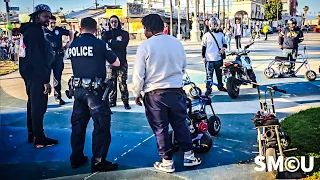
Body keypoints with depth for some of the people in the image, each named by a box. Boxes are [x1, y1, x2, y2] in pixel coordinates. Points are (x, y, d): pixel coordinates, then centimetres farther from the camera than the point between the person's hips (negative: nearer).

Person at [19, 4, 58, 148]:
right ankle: (39, 140, 1)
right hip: (36, 74, -11)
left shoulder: (29, 30, 14)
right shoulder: (35, 32, -18)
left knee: (33, 103, 19)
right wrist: (46, 80, -25)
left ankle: (32, 134, 30)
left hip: (29, 72, 11)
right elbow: (38, 58, -25)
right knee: (39, 105, -5)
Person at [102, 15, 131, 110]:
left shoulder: (124, 33, 6)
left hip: (122, 62, -2)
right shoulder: (106, 34, 12)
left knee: (123, 83, -5)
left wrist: (111, 42, -7)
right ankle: (112, 101, 16)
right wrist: (117, 41, -13)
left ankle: (125, 101, 3)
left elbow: (123, 44, -12)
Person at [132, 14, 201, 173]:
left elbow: (138, 74, -10)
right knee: (180, 124, 16)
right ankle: (189, 155, 23)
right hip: (177, 91, 4)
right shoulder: (177, 42, 2)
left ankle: (167, 161, 15)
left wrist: (137, 93, 3)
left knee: (160, 128, 7)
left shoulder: (145, 46, -13)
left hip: (154, 94, -4)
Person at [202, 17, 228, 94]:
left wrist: (223, 48, -6)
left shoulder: (221, 35, 7)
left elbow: (224, 44, 17)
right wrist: (203, 56, -2)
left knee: (219, 74, 14)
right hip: (209, 59, -3)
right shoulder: (206, 35, 0)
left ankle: (220, 86, 30)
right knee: (209, 75, -1)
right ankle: (208, 89, 7)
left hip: (219, 58, 3)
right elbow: (203, 47, 3)